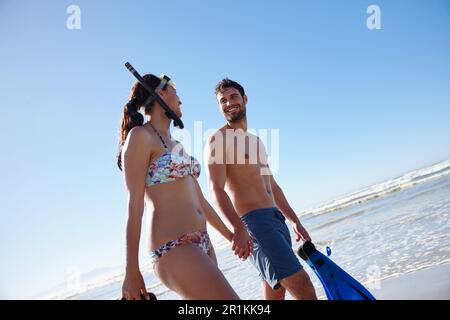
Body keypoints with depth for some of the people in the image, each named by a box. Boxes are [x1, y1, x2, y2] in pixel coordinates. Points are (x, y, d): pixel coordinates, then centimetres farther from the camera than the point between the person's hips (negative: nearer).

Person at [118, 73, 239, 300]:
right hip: (173, 247, -9)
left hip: (201, 244, 9)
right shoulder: (140, 136, -5)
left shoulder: (175, 145, 20)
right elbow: (134, 205, -11)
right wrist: (131, 271, -11)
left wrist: (230, 235, 26)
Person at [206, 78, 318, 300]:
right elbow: (216, 189, -16)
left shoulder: (256, 141, 23)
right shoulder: (218, 139, -3)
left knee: (275, 292, 12)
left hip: (277, 219, 8)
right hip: (253, 221, -8)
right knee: (303, 287, -16)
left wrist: (295, 221, 23)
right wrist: (239, 228, -29)